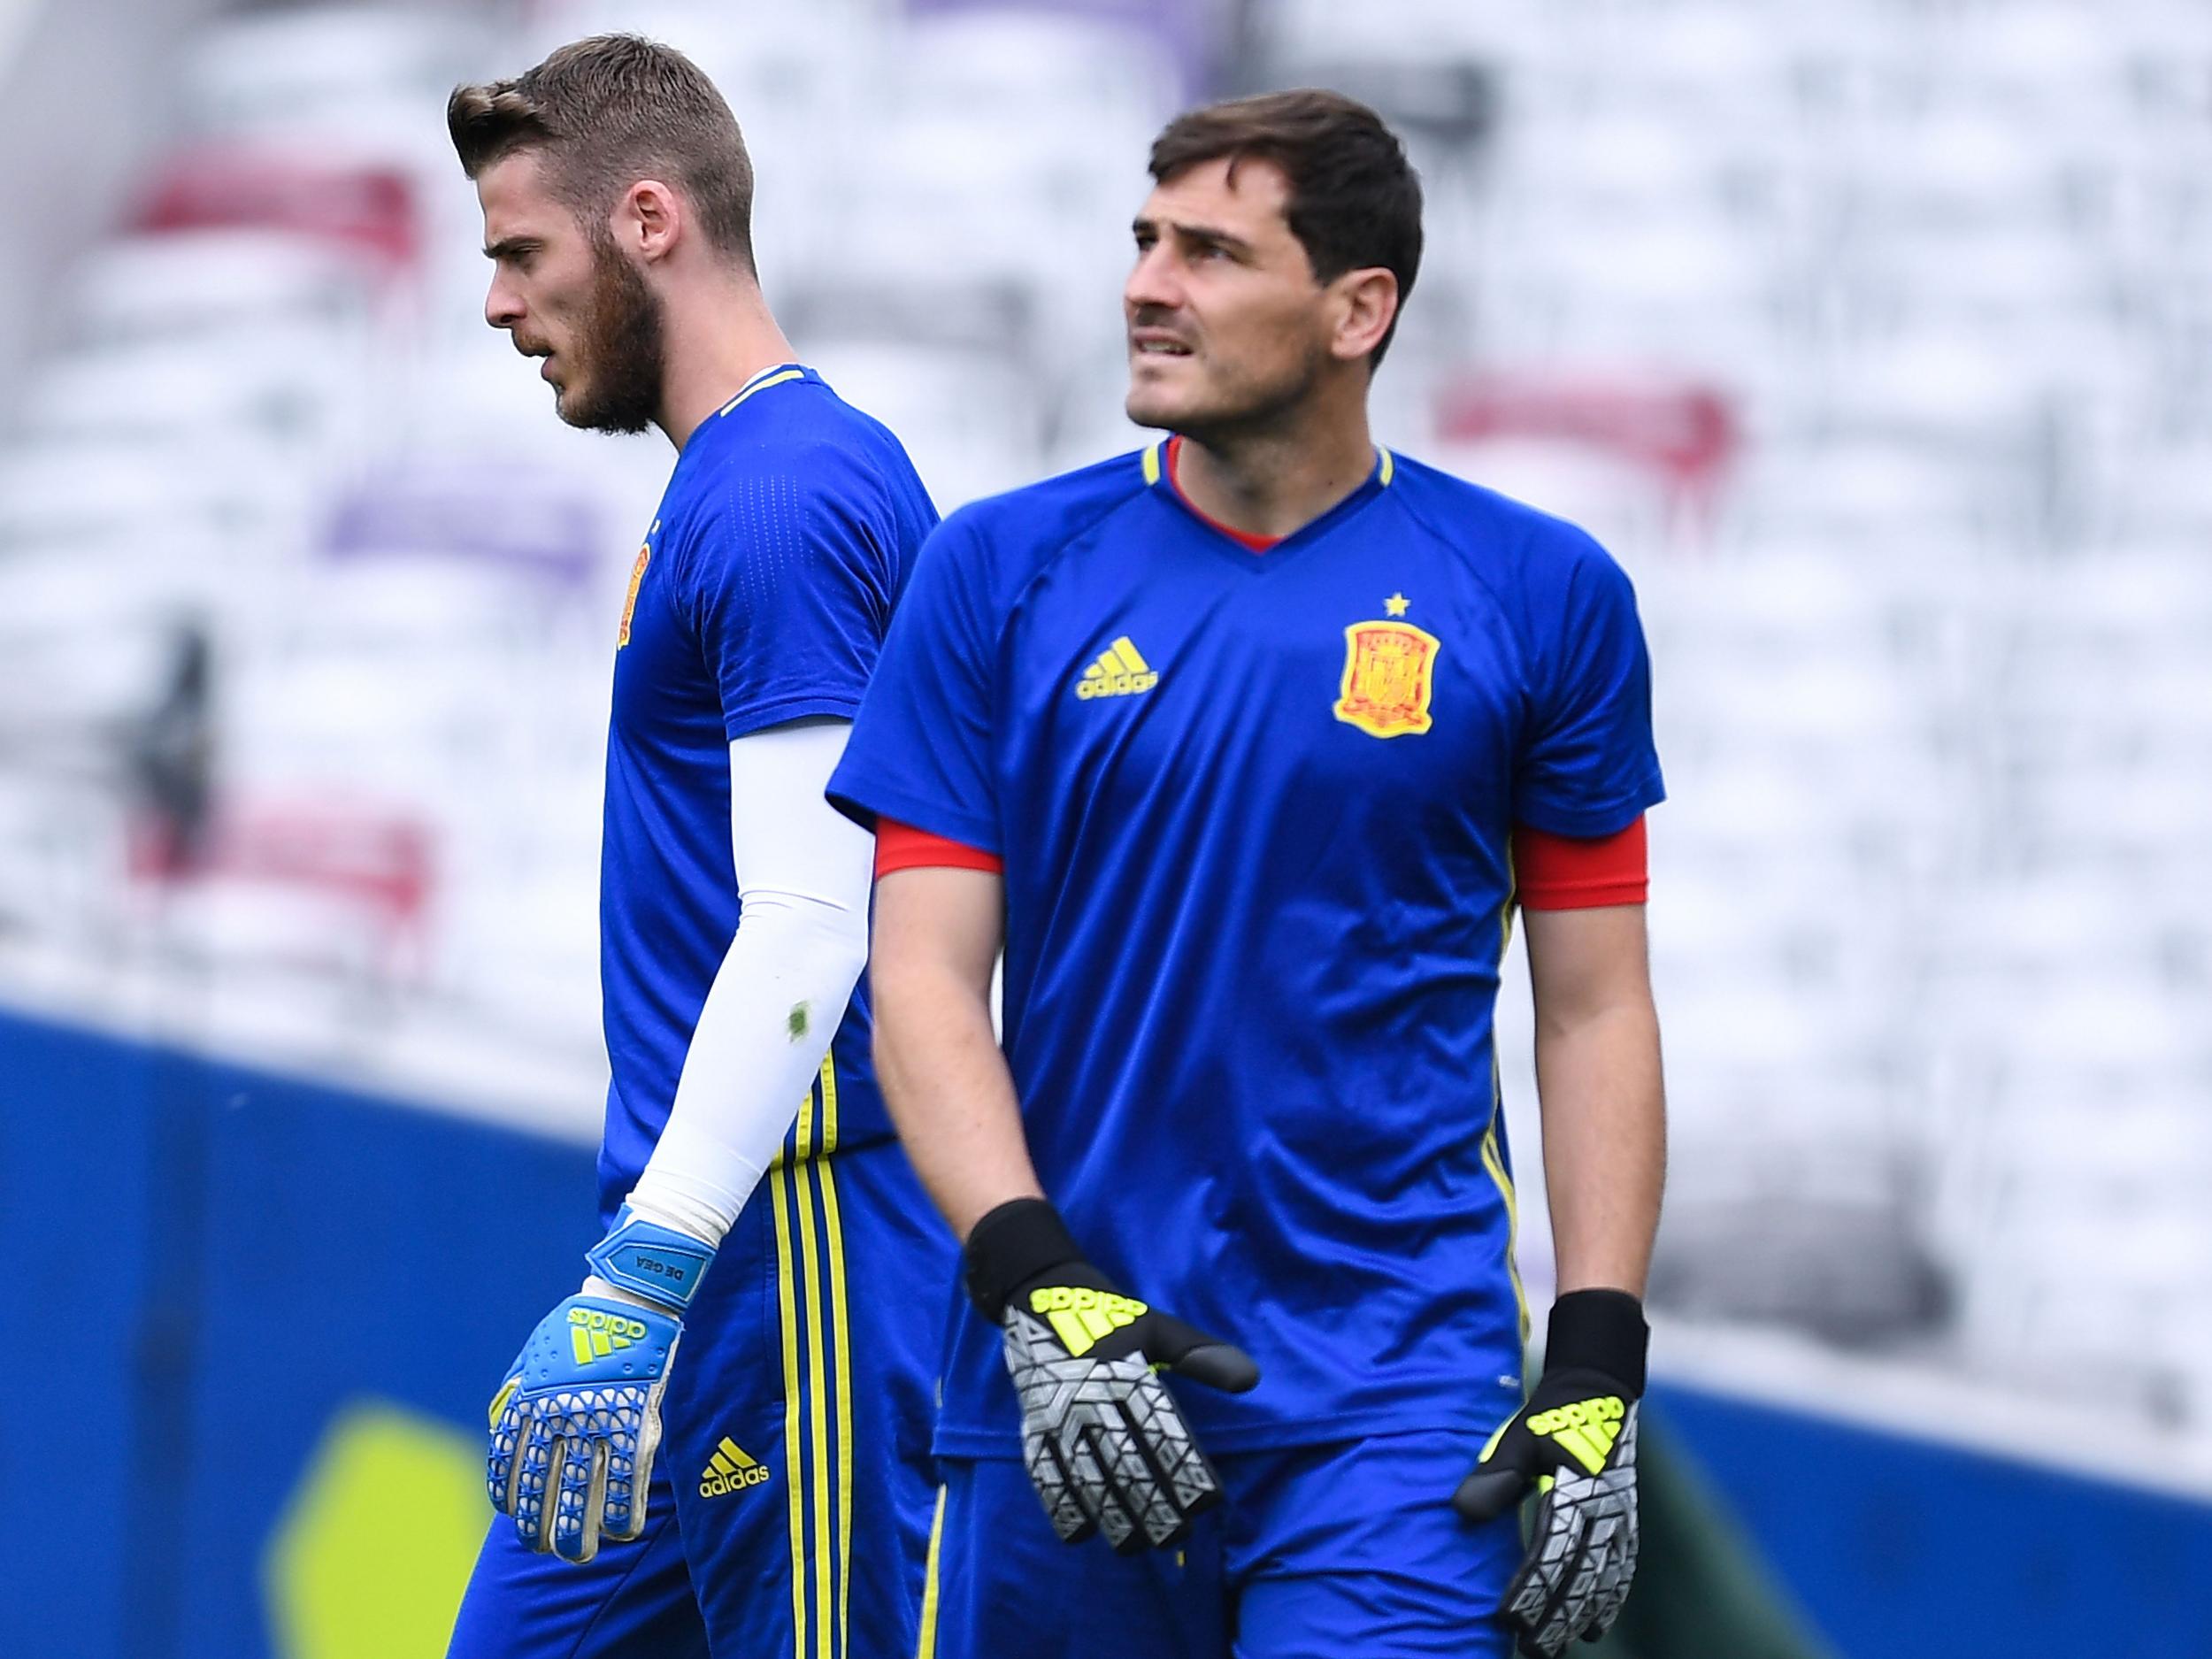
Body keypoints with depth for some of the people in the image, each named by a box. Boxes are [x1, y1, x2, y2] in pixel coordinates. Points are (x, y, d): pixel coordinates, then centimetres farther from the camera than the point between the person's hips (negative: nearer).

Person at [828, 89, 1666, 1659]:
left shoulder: (1542, 597, 3)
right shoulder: (1003, 573, 4)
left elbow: (1593, 1011, 6)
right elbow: (925, 980, 0)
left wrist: (1597, 1373, -2)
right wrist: (1037, 1287, -14)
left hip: (1397, 1394, -2)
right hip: (1064, 1400, 2)